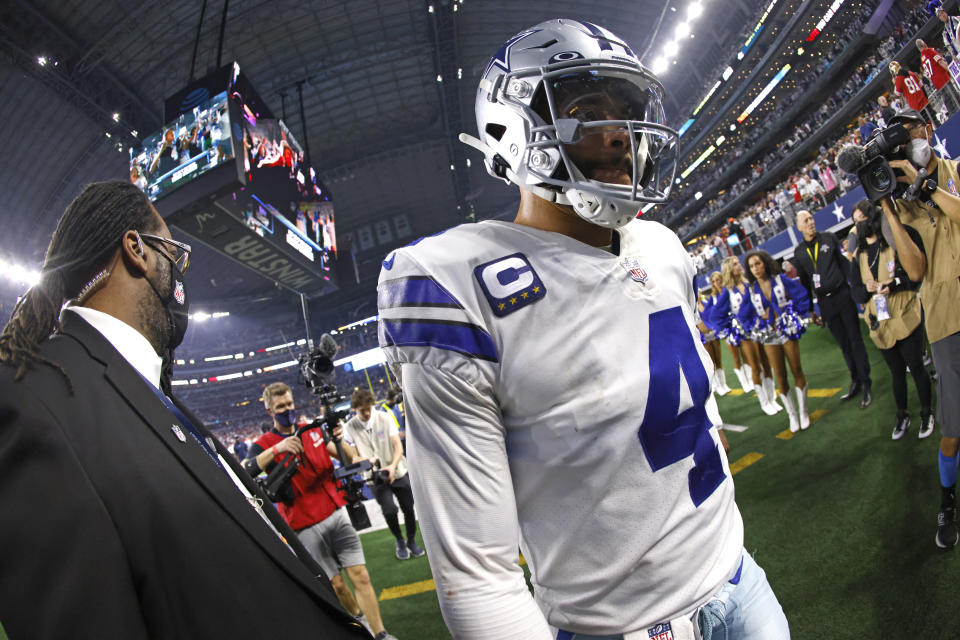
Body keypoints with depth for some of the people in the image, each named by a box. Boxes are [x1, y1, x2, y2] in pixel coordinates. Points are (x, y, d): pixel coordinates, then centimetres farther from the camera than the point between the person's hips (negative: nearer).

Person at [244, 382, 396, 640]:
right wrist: (277, 448, -30)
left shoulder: (312, 431, 9)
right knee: (336, 584, 6)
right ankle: (359, 619, 32)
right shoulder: (264, 445, 0)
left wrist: (337, 440, -15)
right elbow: (244, 471, -20)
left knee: (361, 577, -3)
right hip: (307, 528, -2)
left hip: (336, 514, 2)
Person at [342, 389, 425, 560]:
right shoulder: (349, 427, -8)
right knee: (389, 510, -14)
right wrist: (368, 460, -25)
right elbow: (352, 458, -4)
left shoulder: (385, 418, -7)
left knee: (409, 508, 5)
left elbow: (398, 445, -7)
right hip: (376, 477, -1)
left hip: (399, 472, 1)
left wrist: (393, 466, -24)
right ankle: (400, 541, 15)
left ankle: (412, 541, 32)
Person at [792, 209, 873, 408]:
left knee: (855, 340, 0)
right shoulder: (799, 252, 6)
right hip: (824, 302, 2)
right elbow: (804, 282, 11)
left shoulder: (829, 238, 1)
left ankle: (866, 384, 8)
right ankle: (855, 382, 21)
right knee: (843, 344, 10)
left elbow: (846, 262, 0)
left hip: (842, 296, -2)